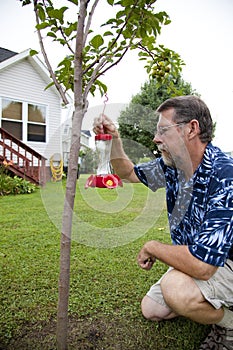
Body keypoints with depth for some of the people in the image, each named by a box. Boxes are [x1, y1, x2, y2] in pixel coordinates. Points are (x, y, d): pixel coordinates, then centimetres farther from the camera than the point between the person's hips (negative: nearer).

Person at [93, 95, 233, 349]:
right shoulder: (172, 165, -6)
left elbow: (201, 265, -39)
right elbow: (128, 173, 11)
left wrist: (152, 248, -21)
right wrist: (114, 139, -6)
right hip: (198, 259, 8)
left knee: (175, 289, -35)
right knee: (151, 310, 12)